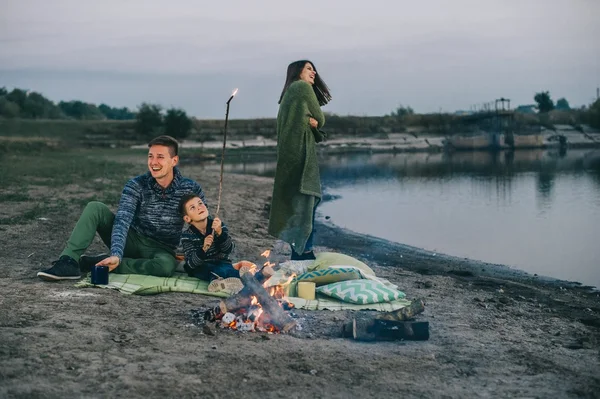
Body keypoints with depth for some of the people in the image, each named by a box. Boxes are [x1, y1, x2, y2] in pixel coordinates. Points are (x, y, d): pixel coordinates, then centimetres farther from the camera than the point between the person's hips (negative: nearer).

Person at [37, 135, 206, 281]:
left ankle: (97, 263, -28)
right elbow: (122, 220, -25)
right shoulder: (136, 186, -12)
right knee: (95, 208, -19)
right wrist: (116, 254, -42)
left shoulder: (191, 189, -12)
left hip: (161, 250, -1)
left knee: (167, 266, -40)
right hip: (131, 240, 2)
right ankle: (68, 262, -27)